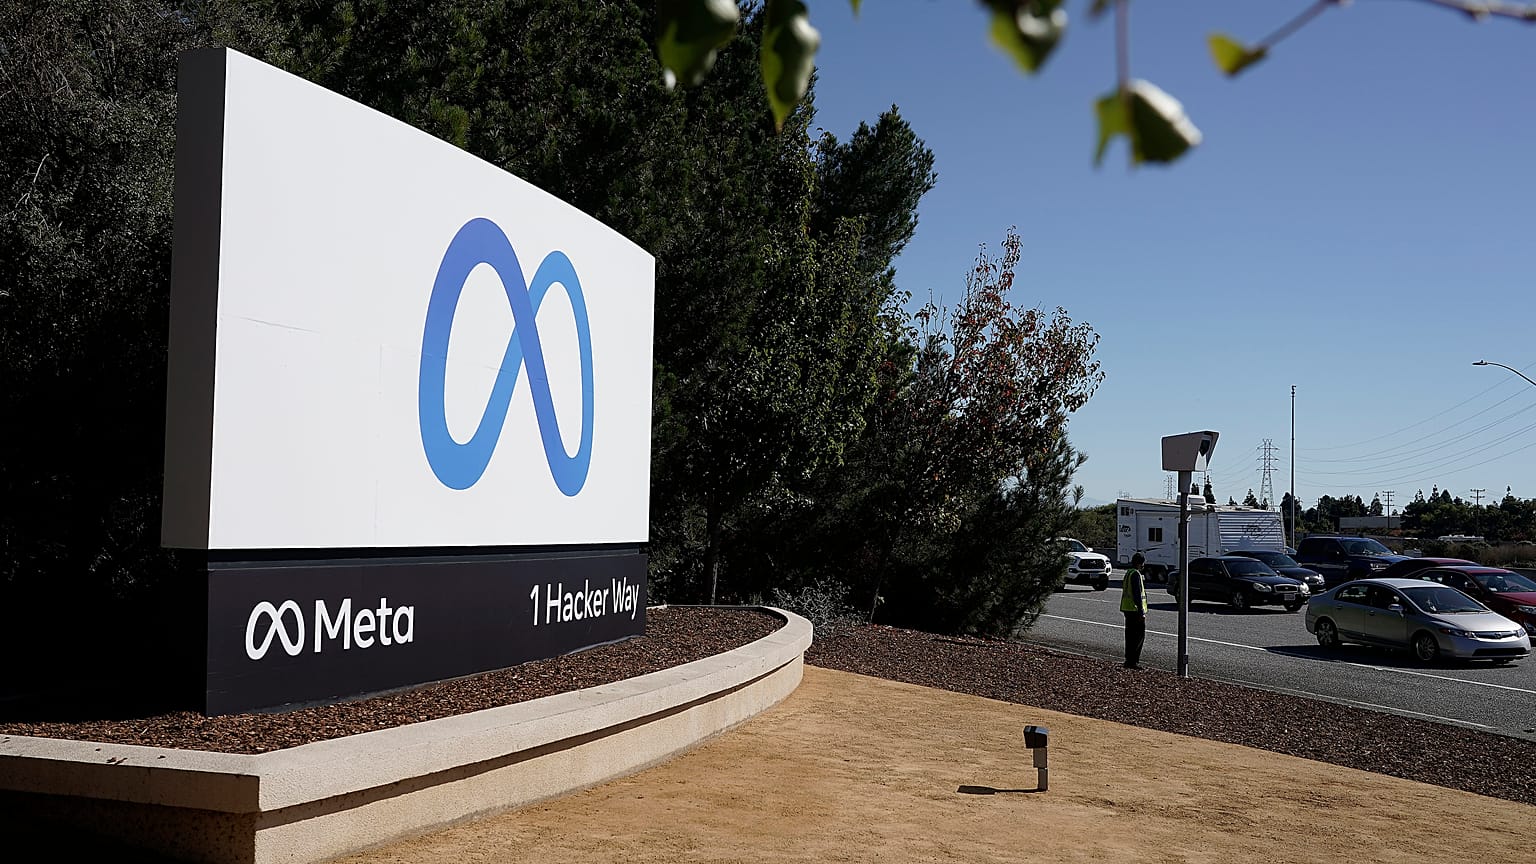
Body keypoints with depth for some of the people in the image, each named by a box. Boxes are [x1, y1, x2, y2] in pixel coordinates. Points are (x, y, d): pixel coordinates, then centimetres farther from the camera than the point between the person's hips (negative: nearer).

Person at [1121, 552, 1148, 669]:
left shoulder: (1128, 573, 16)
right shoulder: (1136, 574, -15)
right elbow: (1137, 594, -20)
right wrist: (1141, 612, -20)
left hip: (1127, 609, 10)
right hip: (1135, 609, -10)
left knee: (1130, 635, 13)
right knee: (1139, 635, -7)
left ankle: (1129, 659, 16)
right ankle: (1132, 661, -9)